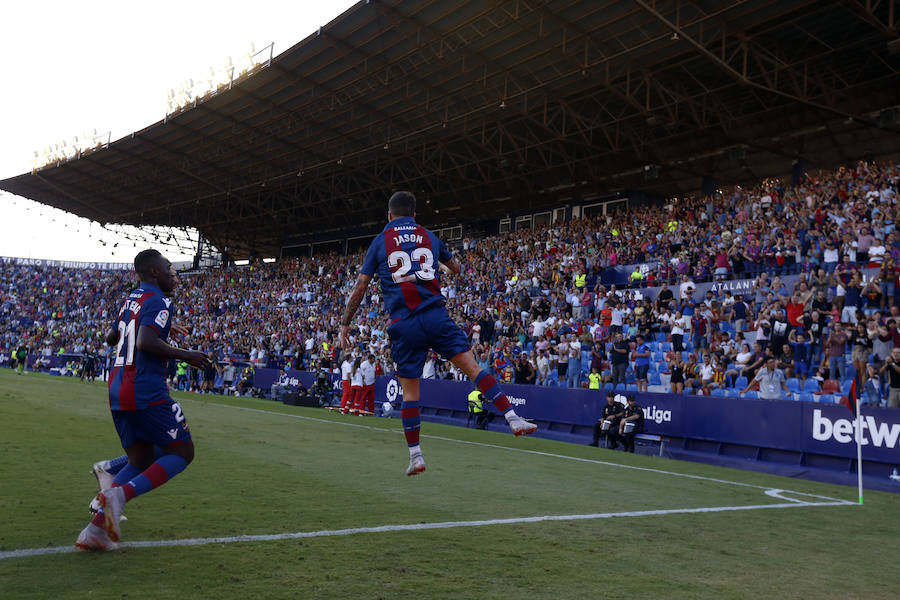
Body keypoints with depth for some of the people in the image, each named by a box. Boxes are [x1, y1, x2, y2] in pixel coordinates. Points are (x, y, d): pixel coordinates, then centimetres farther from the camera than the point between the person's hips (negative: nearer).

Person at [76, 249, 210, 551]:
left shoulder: (129, 300, 18)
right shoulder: (159, 301, -9)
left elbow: (111, 338, 33)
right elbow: (146, 342, -25)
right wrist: (185, 355, -16)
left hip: (117, 392, 9)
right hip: (147, 393, -9)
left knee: (141, 461, 17)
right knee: (182, 452, 3)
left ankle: (96, 527, 4)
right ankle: (120, 493, -17)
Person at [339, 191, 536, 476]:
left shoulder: (380, 242, 9)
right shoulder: (429, 236, 14)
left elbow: (360, 288, 8)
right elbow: (456, 269, 31)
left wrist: (345, 324, 16)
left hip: (404, 325, -1)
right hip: (436, 316, 1)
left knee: (410, 391, 6)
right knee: (473, 367, 0)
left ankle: (415, 456, 9)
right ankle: (513, 418, -11)